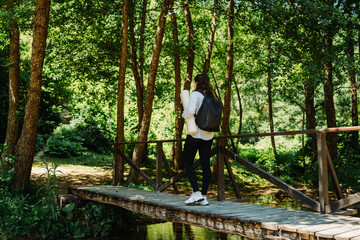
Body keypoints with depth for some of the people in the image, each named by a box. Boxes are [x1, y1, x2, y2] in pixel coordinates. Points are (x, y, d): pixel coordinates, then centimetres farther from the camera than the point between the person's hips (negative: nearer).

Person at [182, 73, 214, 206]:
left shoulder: (195, 94, -9)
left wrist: (183, 114, -3)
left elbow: (190, 111, -23)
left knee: (187, 162, 4)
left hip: (195, 134, -6)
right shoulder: (210, 97, 12)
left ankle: (196, 193, -6)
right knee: (205, 164, 5)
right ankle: (204, 196, 7)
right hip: (208, 135, 7)